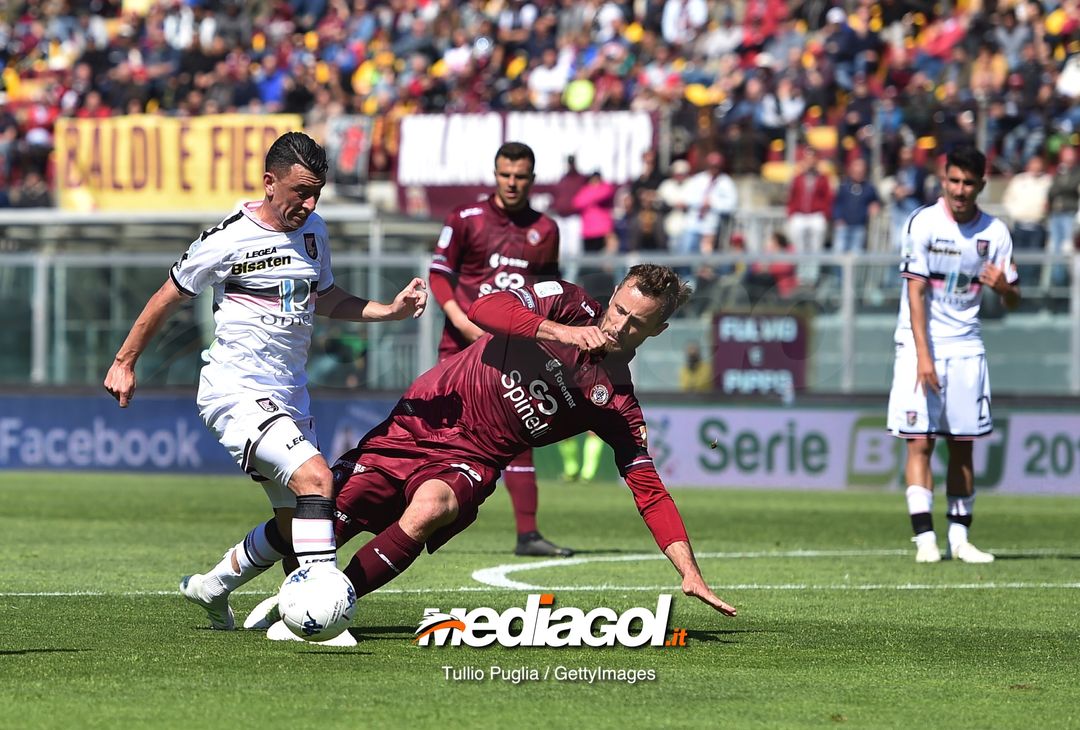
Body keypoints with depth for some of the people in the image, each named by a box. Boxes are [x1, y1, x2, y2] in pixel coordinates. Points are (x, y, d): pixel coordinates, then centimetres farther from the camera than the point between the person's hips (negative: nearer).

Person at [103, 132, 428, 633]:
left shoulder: (311, 230, 8)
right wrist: (124, 362, 7)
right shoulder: (228, 240, -13)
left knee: (292, 526, 12)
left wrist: (392, 310, 10)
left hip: (289, 398, 8)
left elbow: (326, 300, 24)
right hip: (236, 394, -8)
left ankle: (211, 588, 35)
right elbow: (168, 298, 0)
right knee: (315, 477, -28)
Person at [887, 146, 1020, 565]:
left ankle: (959, 538, 10)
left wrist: (1004, 287, -19)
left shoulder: (995, 232, 2)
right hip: (920, 344, -3)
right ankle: (924, 538, -10)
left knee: (962, 446, 5)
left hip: (966, 347, 3)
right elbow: (916, 292, -11)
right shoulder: (923, 224, -8)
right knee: (920, 442, -8)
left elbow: (1013, 301, 6)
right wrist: (923, 355, -18)